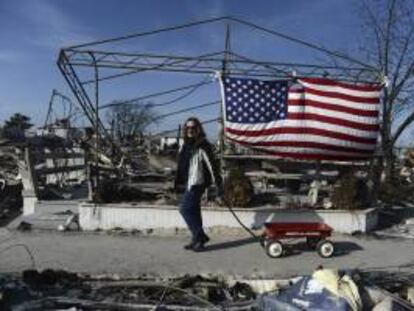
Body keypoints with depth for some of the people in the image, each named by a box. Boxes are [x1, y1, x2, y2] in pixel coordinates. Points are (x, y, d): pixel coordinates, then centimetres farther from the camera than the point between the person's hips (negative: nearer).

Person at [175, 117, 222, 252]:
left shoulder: (202, 146, -13)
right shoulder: (186, 145, 14)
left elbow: (212, 164, -16)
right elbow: (182, 166, 21)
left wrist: (218, 183, -18)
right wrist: (178, 182, 23)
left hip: (197, 183, -9)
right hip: (189, 183, 9)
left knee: (185, 209, -10)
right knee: (193, 210, 12)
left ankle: (200, 237, -1)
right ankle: (197, 240, 21)